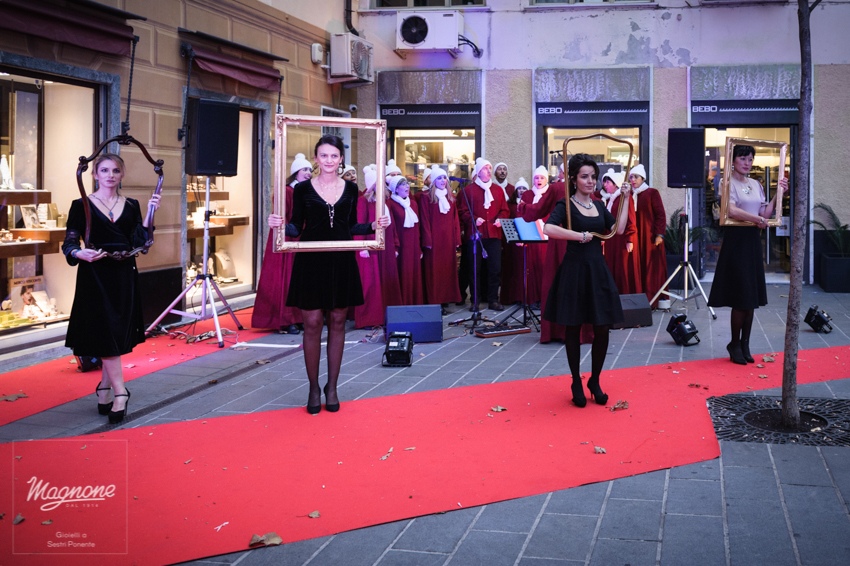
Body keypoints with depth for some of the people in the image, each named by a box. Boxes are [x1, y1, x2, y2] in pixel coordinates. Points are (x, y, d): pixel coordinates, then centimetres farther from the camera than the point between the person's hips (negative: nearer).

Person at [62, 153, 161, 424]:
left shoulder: (131, 205, 8)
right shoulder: (82, 205, -1)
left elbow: (139, 244, 1)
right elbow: (69, 244, -5)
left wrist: (149, 215, -8)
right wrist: (82, 254, -26)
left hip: (124, 276, 4)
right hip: (95, 276, -4)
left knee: (119, 337, 8)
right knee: (106, 335, -7)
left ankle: (104, 390, 22)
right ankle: (120, 394, -5)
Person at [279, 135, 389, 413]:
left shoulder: (350, 189, 6)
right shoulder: (303, 189, 0)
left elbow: (351, 227, 12)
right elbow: (296, 227, 2)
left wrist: (373, 226, -4)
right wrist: (280, 224, -18)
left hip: (341, 262, 2)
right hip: (311, 261, -2)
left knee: (337, 323, 7)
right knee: (312, 323, 0)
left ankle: (332, 387, 19)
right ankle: (313, 388, 13)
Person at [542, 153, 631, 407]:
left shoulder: (599, 205, 12)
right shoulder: (566, 205, -7)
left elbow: (618, 229, 5)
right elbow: (549, 229, -24)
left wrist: (625, 199, 8)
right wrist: (580, 236, -21)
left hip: (598, 269, 5)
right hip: (574, 270, -5)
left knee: (602, 328, 4)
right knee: (574, 329, 5)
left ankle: (595, 381, 21)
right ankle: (576, 384, 18)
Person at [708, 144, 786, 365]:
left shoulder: (756, 185, 14)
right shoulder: (729, 183, -7)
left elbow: (765, 213, 10)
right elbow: (732, 211, -23)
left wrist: (779, 193, 6)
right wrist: (758, 220, -20)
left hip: (753, 241, 7)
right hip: (736, 240, -7)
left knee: (752, 296, 7)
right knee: (741, 297, -6)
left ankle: (745, 344, 16)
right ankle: (735, 344, 8)